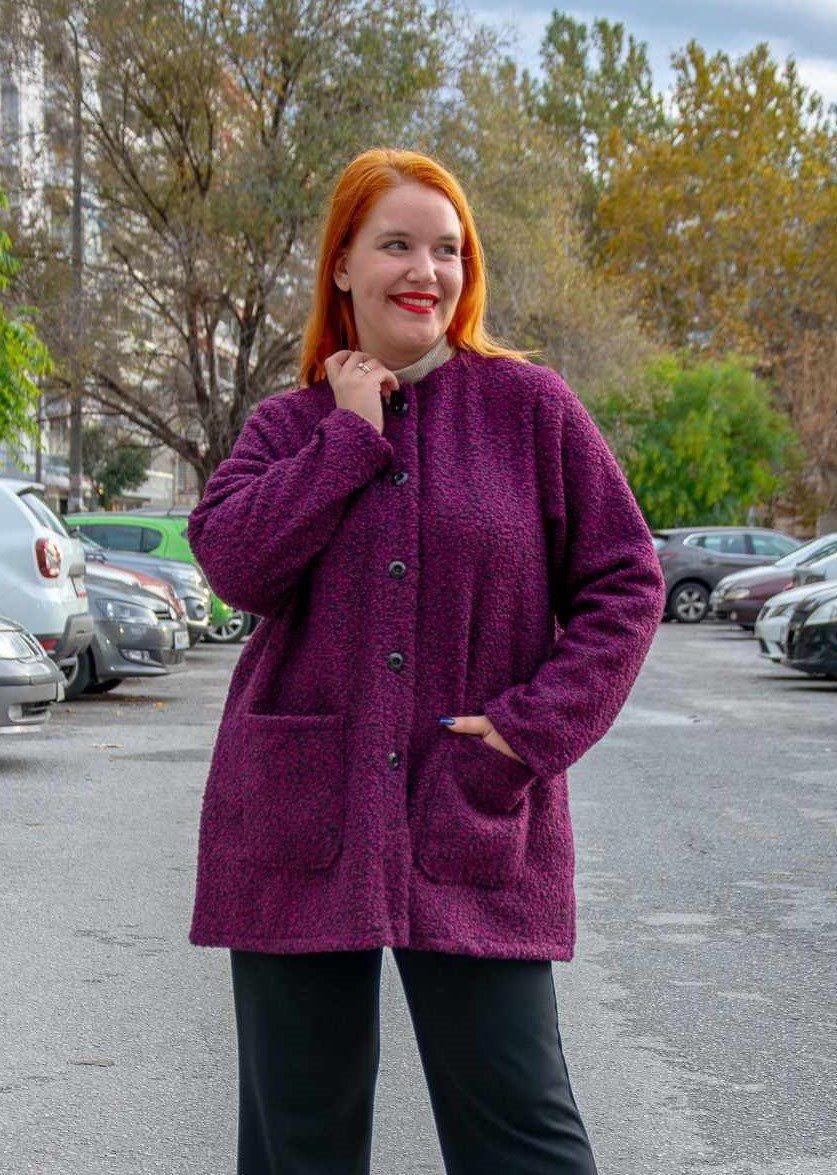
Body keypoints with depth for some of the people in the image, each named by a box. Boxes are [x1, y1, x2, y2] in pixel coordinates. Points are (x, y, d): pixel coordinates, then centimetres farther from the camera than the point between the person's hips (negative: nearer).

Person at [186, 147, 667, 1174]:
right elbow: (233, 561, -10)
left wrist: (540, 724, -11)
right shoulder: (290, 424, 8)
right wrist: (351, 433, -8)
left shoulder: (528, 405, 2)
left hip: (478, 825, -2)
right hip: (298, 821, 2)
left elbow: (623, 580, 1)